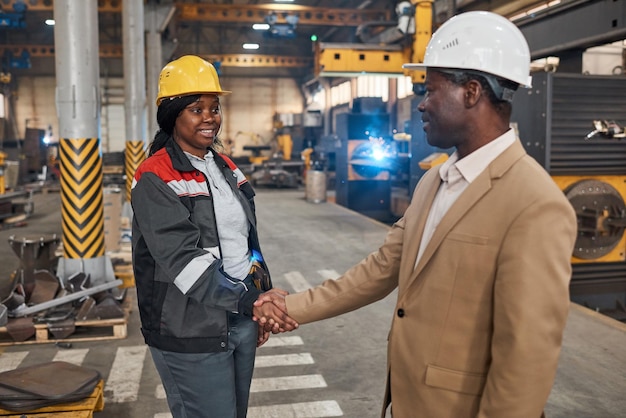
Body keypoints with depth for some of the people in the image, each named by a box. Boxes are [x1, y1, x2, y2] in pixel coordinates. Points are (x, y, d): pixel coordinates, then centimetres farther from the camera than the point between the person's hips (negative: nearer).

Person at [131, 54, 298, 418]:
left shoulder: (227, 168, 10)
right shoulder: (155, 180, -13)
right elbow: (182, 259, -23)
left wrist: (263, 306, 12)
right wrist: (250, 301, -31)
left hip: (241, 321, 7)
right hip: (192, 333, -7)